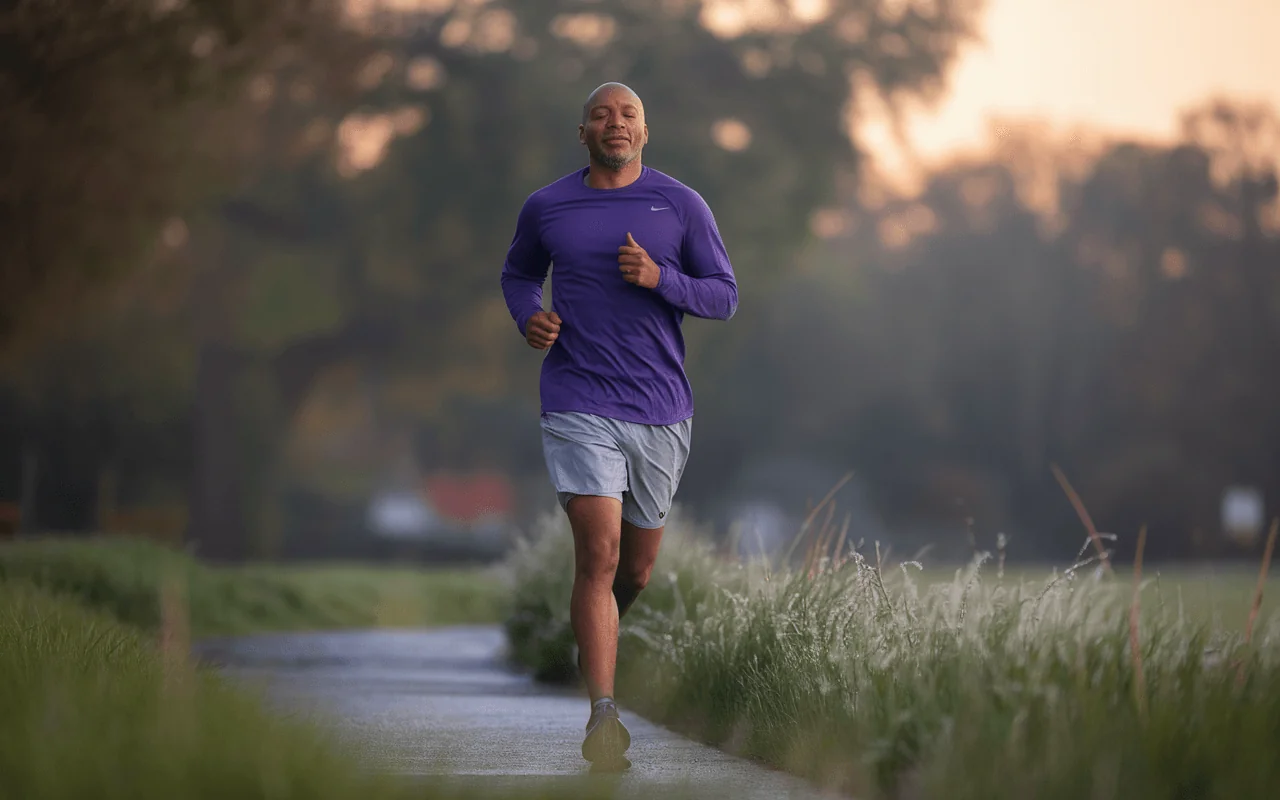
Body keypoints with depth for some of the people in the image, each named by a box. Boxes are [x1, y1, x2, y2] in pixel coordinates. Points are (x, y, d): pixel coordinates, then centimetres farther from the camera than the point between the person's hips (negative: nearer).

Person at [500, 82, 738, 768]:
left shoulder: (682, 206, 4)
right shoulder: (545, 207, 6)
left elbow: (725, 296, 5)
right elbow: (518, 273, 23)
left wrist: (660, 279, -14)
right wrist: (529, 318, 1)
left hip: (661, 409, 2)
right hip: (578, 406, -2)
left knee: (636, 568, 13)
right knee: (599, 554, -17)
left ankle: (589, 639, 45)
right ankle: (603, 716, -18)